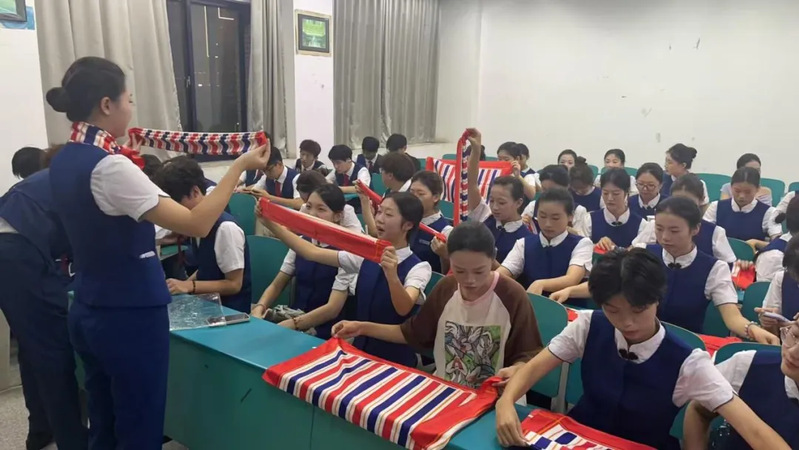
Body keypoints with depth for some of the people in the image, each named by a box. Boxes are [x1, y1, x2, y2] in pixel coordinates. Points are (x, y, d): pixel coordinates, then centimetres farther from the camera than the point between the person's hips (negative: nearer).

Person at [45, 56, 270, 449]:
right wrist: (240, 166, -20)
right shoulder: (109, 167, -23)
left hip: (88, 311, 9)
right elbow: (197, 224, -27)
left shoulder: (63, 162, 5)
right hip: (129, 315, -9)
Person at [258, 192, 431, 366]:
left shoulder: (418, 267, -14)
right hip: (360, 349, 5)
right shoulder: (365, 256, 2)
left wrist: (392, 276, -48)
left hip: (395, 359, -4)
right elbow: (313, 253, -2)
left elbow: (403, 309, -29)